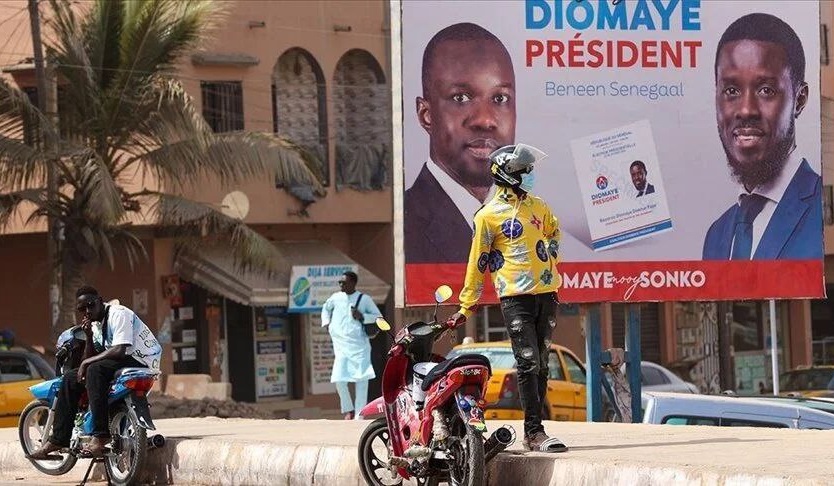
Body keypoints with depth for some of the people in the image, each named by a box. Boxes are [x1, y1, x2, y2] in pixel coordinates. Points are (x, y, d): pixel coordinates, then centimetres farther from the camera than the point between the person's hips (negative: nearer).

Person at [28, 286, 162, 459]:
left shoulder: (119, 314, -14)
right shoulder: (96, 324, 14)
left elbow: (120, 350, -25)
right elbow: (89, 358, 12)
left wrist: (87, 363, -17)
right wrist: (89, 336, -5)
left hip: (141, 362, -10)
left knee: (96, 369, -33)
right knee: (70, 379, 4)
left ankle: (101, 436, -36)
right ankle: (58, 439, 3)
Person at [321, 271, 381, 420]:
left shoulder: (364, 299, 1)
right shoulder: (336, 297, 9)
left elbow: (378, 317, 6)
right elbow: (325, 308, 30)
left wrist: (362, 317, -10)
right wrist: (326, 322, 15)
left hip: (359, 343, -2)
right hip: (341, 344, 2)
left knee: (362, 379, -6)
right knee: (338, 379, -9)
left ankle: (359, 415, 1)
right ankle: (348, 410, 12)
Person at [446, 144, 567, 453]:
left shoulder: (537, 207, 13)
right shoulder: (488, 215, -3)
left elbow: (553, 230, 35)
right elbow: (477, 262, -1)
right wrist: (466, 307, 0)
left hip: (546, 293, 6)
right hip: (516, 298, -6)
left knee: (541, 365, 7)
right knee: (528, 364, -12)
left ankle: (533, 431, 11)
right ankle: (535, 433, -13)